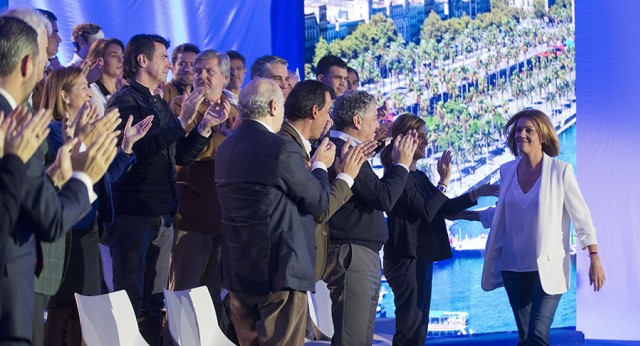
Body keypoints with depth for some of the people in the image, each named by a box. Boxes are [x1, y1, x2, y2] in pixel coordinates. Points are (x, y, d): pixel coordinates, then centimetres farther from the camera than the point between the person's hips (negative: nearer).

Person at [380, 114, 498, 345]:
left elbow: (444, 208, 15)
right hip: (406, 257, -10)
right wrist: (443, 182, -17)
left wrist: (476, 194, 8)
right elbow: (425, 212, -21)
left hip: (421, 257, 10)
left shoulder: (418, 176, 15)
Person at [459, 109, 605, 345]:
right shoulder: (507, 171, 5)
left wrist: (595, 259, -7)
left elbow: (581, 217, -5)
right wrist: (468, 215, 20)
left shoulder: (560, 171, -8)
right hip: (514, 267, 5)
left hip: (548, 267, -5)